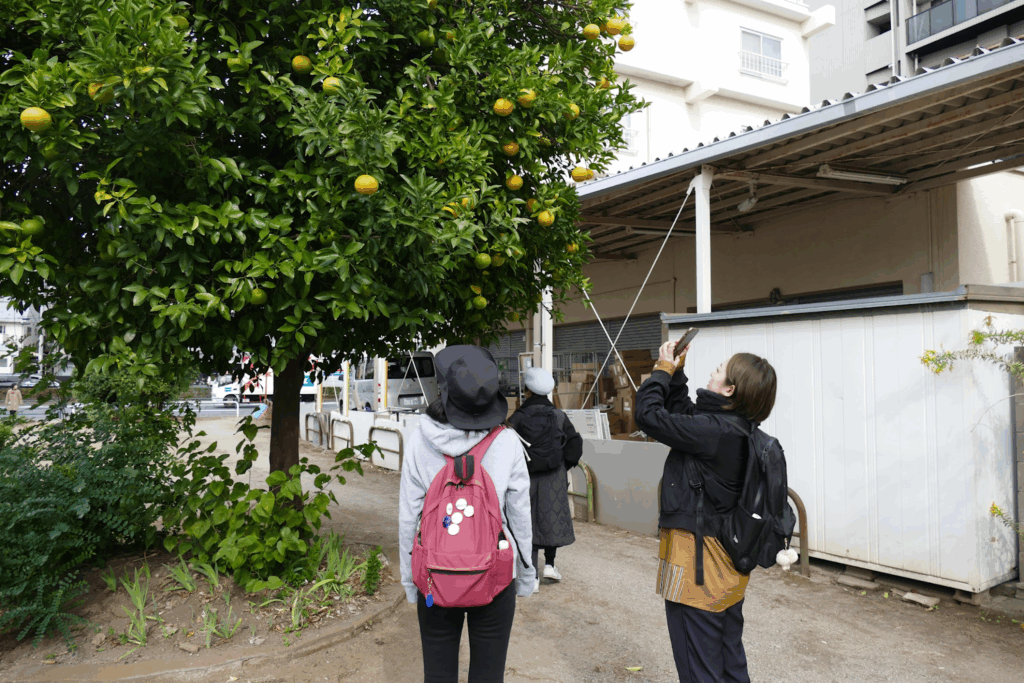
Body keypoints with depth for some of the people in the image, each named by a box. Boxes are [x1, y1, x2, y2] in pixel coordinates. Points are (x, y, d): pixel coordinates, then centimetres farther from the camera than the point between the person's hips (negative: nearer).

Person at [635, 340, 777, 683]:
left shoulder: (713, 431, -25)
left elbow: (649, 414, -21)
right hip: (728, 562, 9)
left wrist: (664, 369, -7)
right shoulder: (739, 430, 3)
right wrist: (675, 373, 12)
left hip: (698, 562, -9)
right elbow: (683, 412, 18)